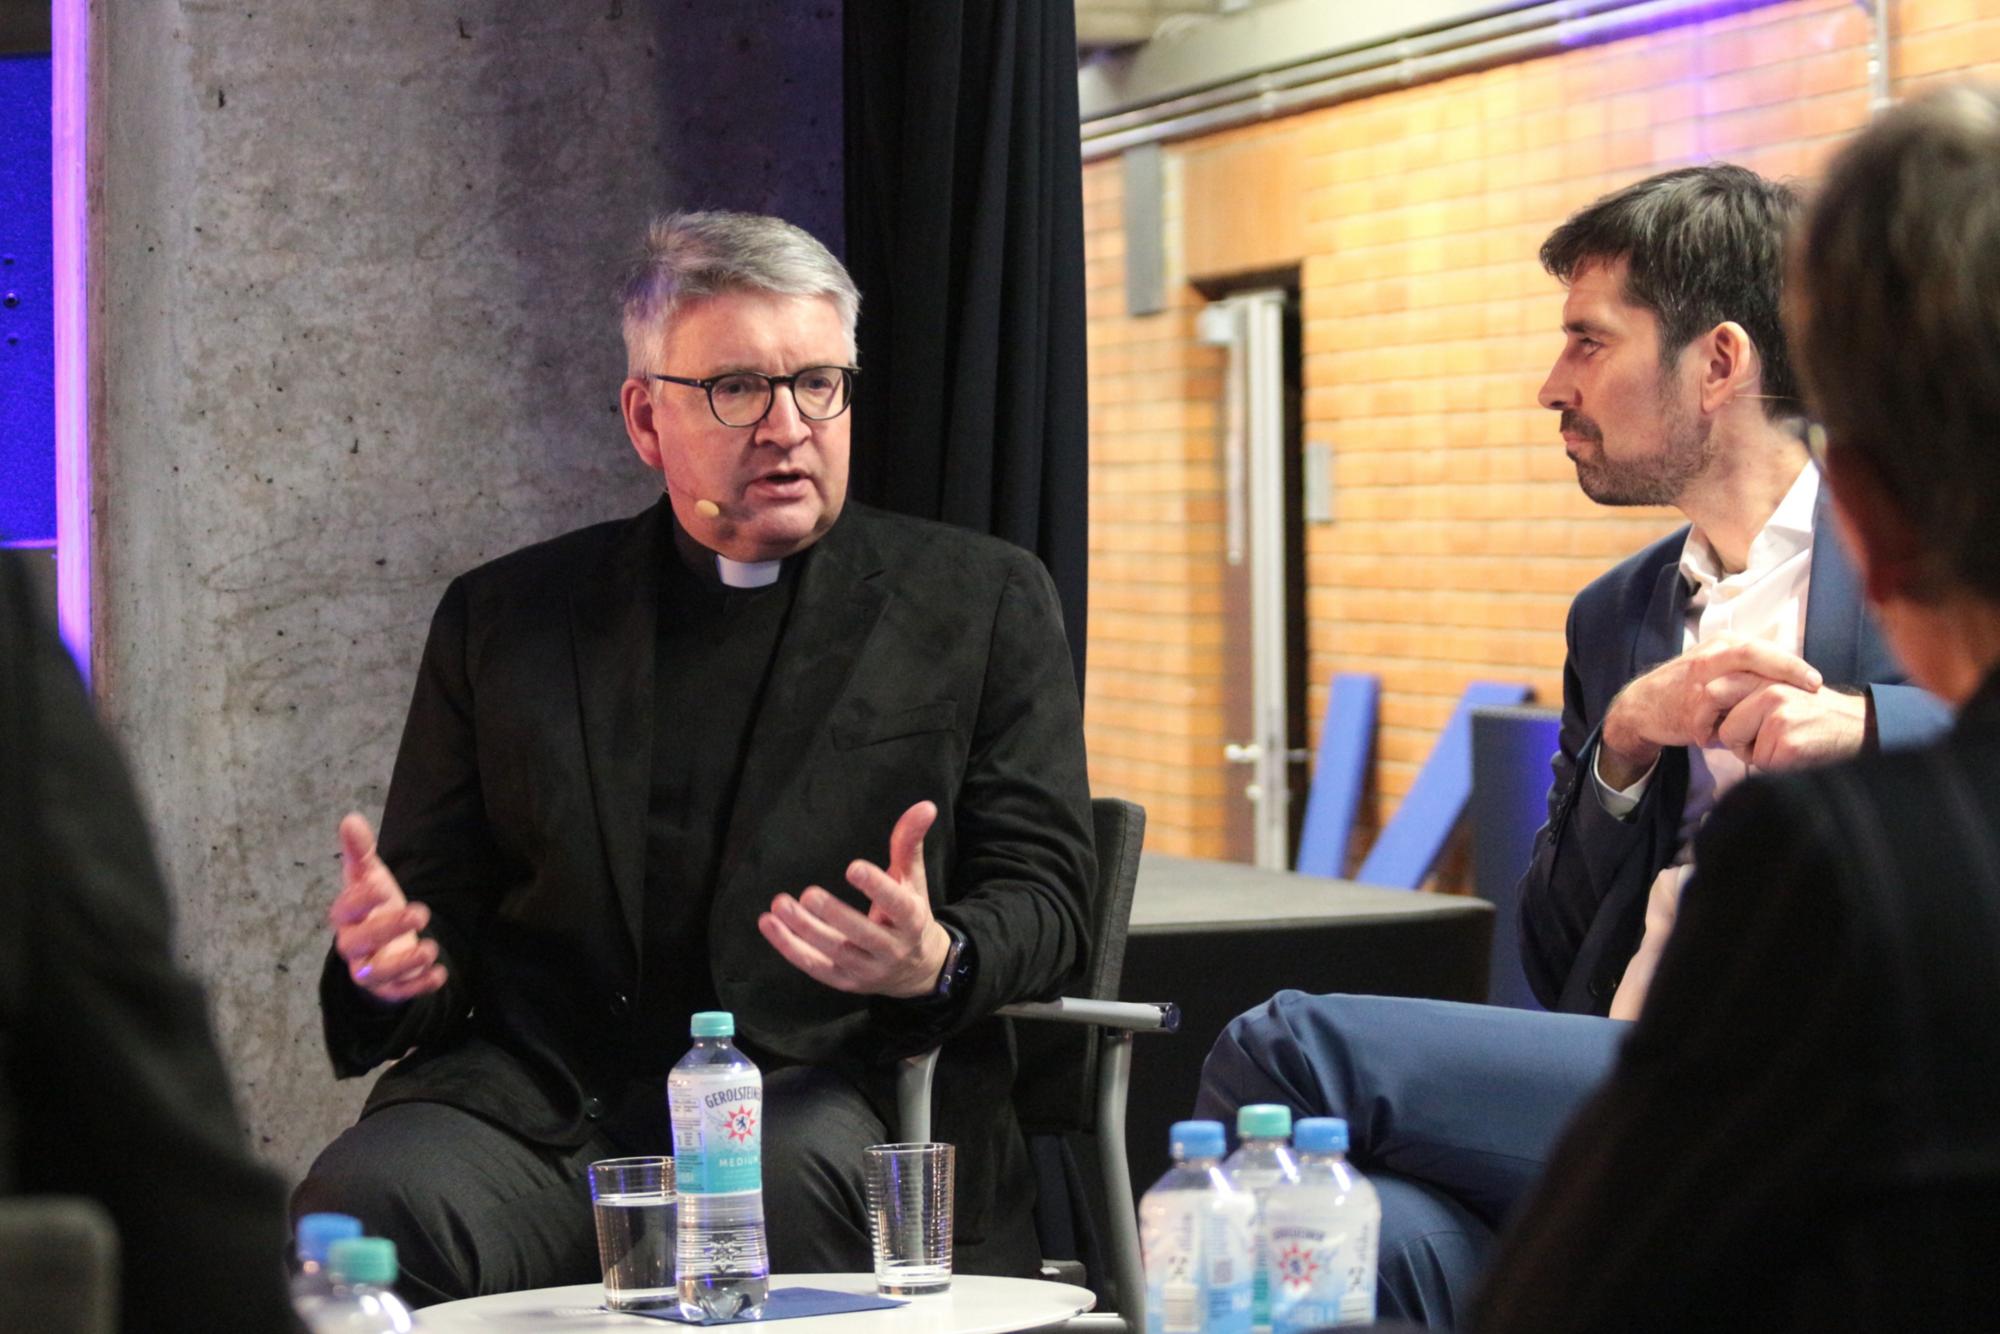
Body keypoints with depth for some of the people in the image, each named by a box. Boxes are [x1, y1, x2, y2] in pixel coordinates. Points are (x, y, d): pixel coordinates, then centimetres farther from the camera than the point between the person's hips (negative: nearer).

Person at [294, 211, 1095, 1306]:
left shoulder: (980, 603, 13)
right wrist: (391, 958, -8)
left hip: (828, 1091, -1)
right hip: (538, 1103, 1)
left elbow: (1041, 892, 7)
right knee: (367, 1203, -30)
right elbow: (441, 912, 18)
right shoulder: (503, 618, 17)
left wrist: (934, 963, -17)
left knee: (799, 1175, -37)